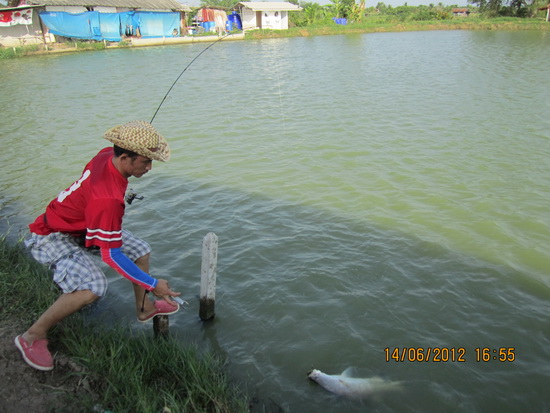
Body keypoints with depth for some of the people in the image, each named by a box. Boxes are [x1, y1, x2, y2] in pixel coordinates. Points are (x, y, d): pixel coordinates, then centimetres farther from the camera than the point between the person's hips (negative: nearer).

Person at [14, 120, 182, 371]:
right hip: (53, 238, -9)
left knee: (141, 250, 8)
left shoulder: (107, 154, -14)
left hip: (81, 225, 9)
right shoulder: (108, 198, -39)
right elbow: (111, 256, -33)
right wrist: (153, 285, -28)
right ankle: (33, 337, -8)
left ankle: (144, 308, 29)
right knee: (92, 288, -31)